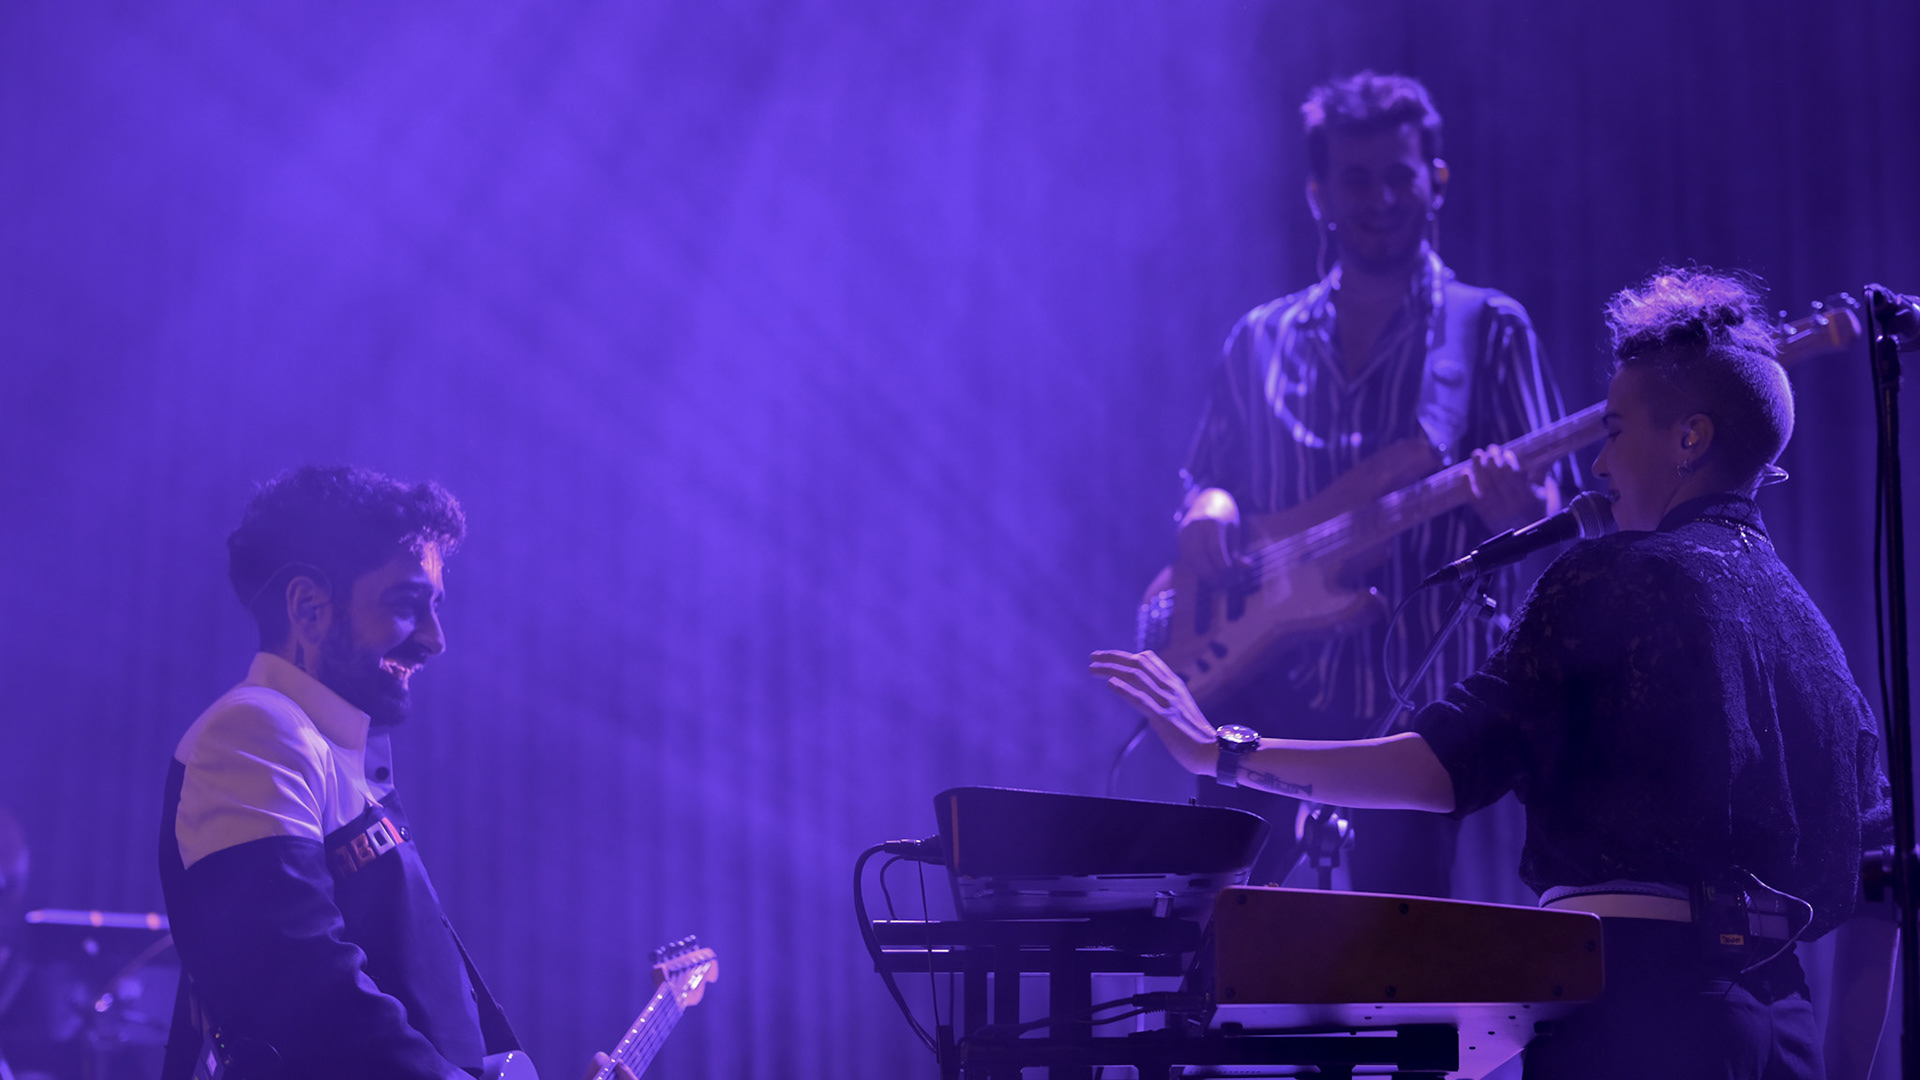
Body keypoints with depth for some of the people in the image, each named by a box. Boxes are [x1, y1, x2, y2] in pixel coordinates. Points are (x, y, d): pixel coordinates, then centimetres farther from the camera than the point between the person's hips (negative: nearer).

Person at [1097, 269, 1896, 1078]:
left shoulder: (1611, 581, -5)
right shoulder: (1811, 628, 18)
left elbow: (1452, 761, -11)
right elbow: (1876, 883, 16)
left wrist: (1220, 753, -6)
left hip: (1638, 992, -8)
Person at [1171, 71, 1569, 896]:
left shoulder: (1486, 330, 6)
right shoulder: (1262, 342, 15)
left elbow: (1544, 504, 0)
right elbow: (1204, 480, 19)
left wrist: (1518, 508, -24)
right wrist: (1208, 509, -5)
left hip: (1418, 682, -3)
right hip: (1270, 677, 3)